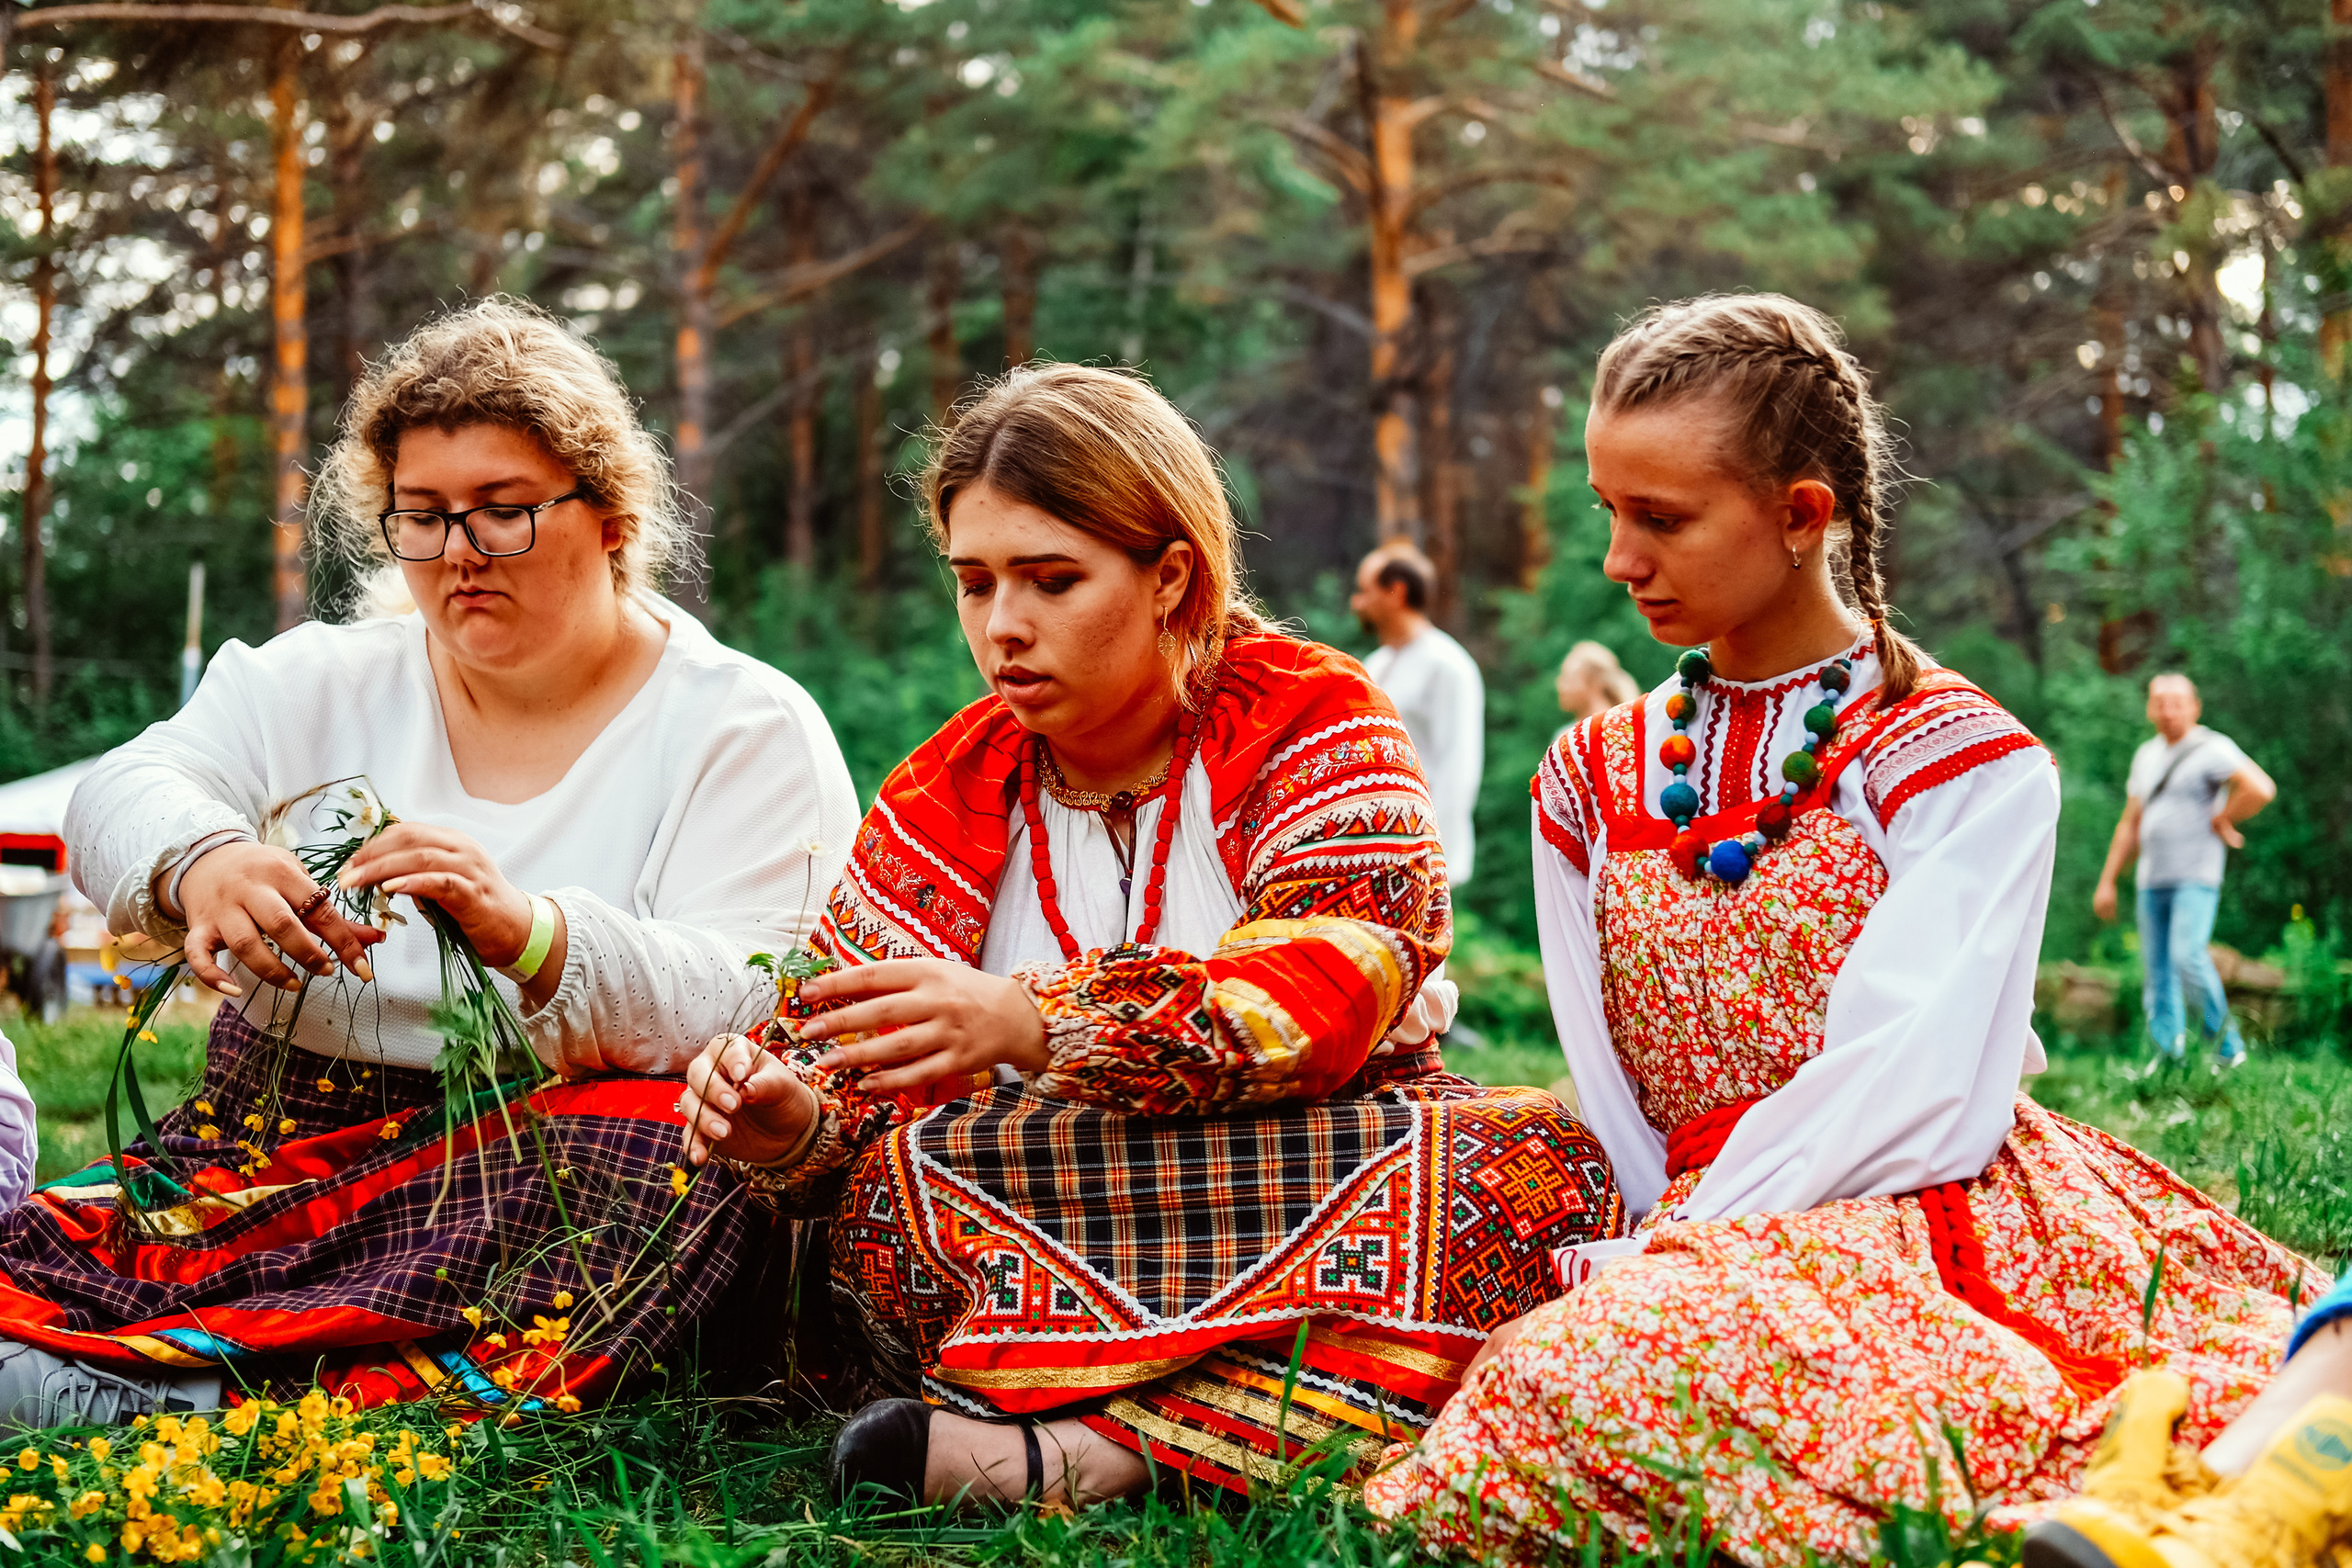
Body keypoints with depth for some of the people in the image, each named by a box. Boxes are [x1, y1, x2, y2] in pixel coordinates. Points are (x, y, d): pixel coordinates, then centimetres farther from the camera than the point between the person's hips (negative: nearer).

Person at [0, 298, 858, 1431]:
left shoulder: (745, 729, 4)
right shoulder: (316, 683, 16)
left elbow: (749, 1009, -10)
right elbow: (125, 793, -1)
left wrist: (528, 935, -29)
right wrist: (202, 866, -26)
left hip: (545, 1180, -3)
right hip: (264, 1157, 3)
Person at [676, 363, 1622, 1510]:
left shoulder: (1316, 720, -2)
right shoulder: (948, 792, 9)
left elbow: (1329, 997, -20)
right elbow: (848, 1046, 2)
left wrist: (1034, 1025, -33)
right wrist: (791, 1124, -24)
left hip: (1322, 1192, -1)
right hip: (1053, 1215, 2)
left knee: (1542, 1163, -32)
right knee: (877, 1181, -28)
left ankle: (1087, 1448, -38)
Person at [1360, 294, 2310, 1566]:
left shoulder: (1968, 762, 0)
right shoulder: (1590, 781, 16)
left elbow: (1900, 1095, -12)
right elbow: (1615, 1113, 10)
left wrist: (1650, 1267, -17)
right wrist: (1666, 1258, -8)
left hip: (1939, 1236, -3)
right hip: (1714, 1254, 3)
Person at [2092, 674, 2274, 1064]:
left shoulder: (2213, 749, -5)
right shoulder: (2146, 755, 17)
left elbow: (2261, 789, -21)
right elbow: (2130, 825, 22)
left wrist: (2220, 820, -8)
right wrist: (2107, 881, 18)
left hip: (2196, 876, -7)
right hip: (2152, 881, 7)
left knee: (2188, 956, -22)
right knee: (2158, 975, 3)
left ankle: (2227, 1045, -6)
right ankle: (2169, 1058, 6)